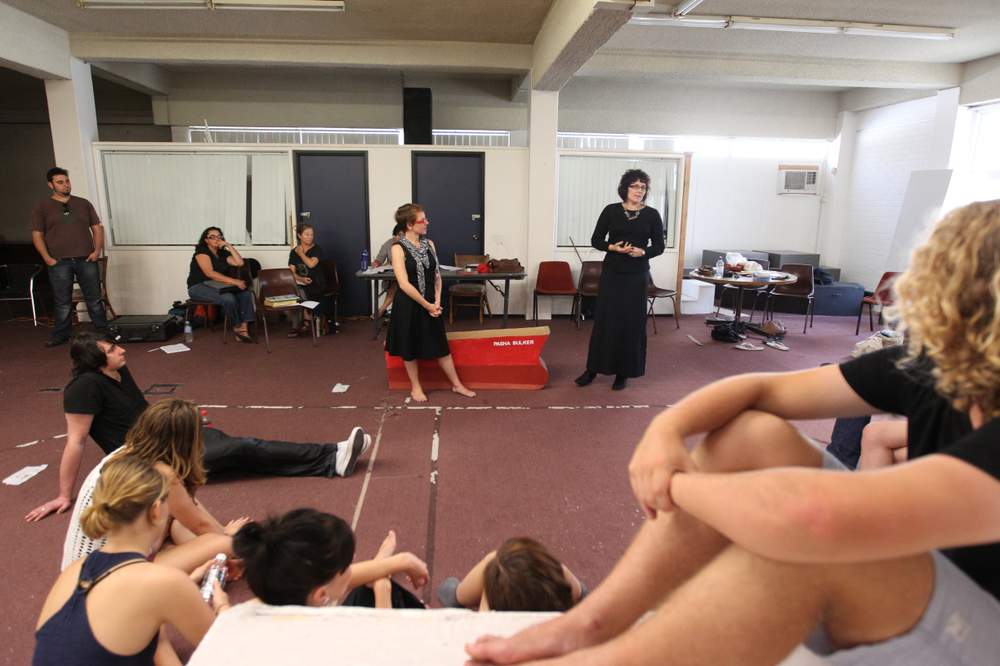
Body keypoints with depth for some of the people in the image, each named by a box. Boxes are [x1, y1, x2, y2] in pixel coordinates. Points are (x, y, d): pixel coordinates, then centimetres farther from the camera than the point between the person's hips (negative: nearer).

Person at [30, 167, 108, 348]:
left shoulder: (83, 204, 10)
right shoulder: (42, 208, 4)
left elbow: (97, 228, 10)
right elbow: (37, 235, 3)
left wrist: (97, 250, -2)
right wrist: (47, 258, -7)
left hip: (86, 260, 1)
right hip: (59, 263, -1)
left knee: (94, 299, 6)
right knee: (62, 302, 4)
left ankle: (103, 331, 15)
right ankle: (61, 335, 16)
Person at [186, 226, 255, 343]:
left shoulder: (223, 253, 12)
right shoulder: (202, 252, -9)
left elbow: (239, 263, -3)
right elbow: (210, 273, -24)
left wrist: (229, 245, -5)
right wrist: (234, 281, -31)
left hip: (218, 286, 7)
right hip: (199, 287, -7)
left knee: (246, 293, -16)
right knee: (228, 298, -33)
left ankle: (243, 328, -24)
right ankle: (236, 328, -12)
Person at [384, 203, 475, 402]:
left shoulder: (429, 244, 4)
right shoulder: (398, 248, -14)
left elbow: (437, 275, 7)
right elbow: (404, 284, -19)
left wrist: (437, 301, -6)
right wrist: (427, 305, -15)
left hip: (430, 304, 5)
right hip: (409, 305, -5)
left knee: (440, 345, 13)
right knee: (410, 348, 10)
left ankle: (457, 384, 24)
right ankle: (415, 387, 27)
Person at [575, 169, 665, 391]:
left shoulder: (652, 215, 1)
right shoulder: (611, 210, 1)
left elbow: (659, 246, 4)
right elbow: (596, 240, 3)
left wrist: (642, 252, -16)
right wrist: (612, 247, -15)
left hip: (637, 275, 0)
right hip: (611, 272, 0)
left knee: (632, 322, 3)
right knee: (604, 319, 2)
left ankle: (623, 372, 16)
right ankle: (593, 368, 13)